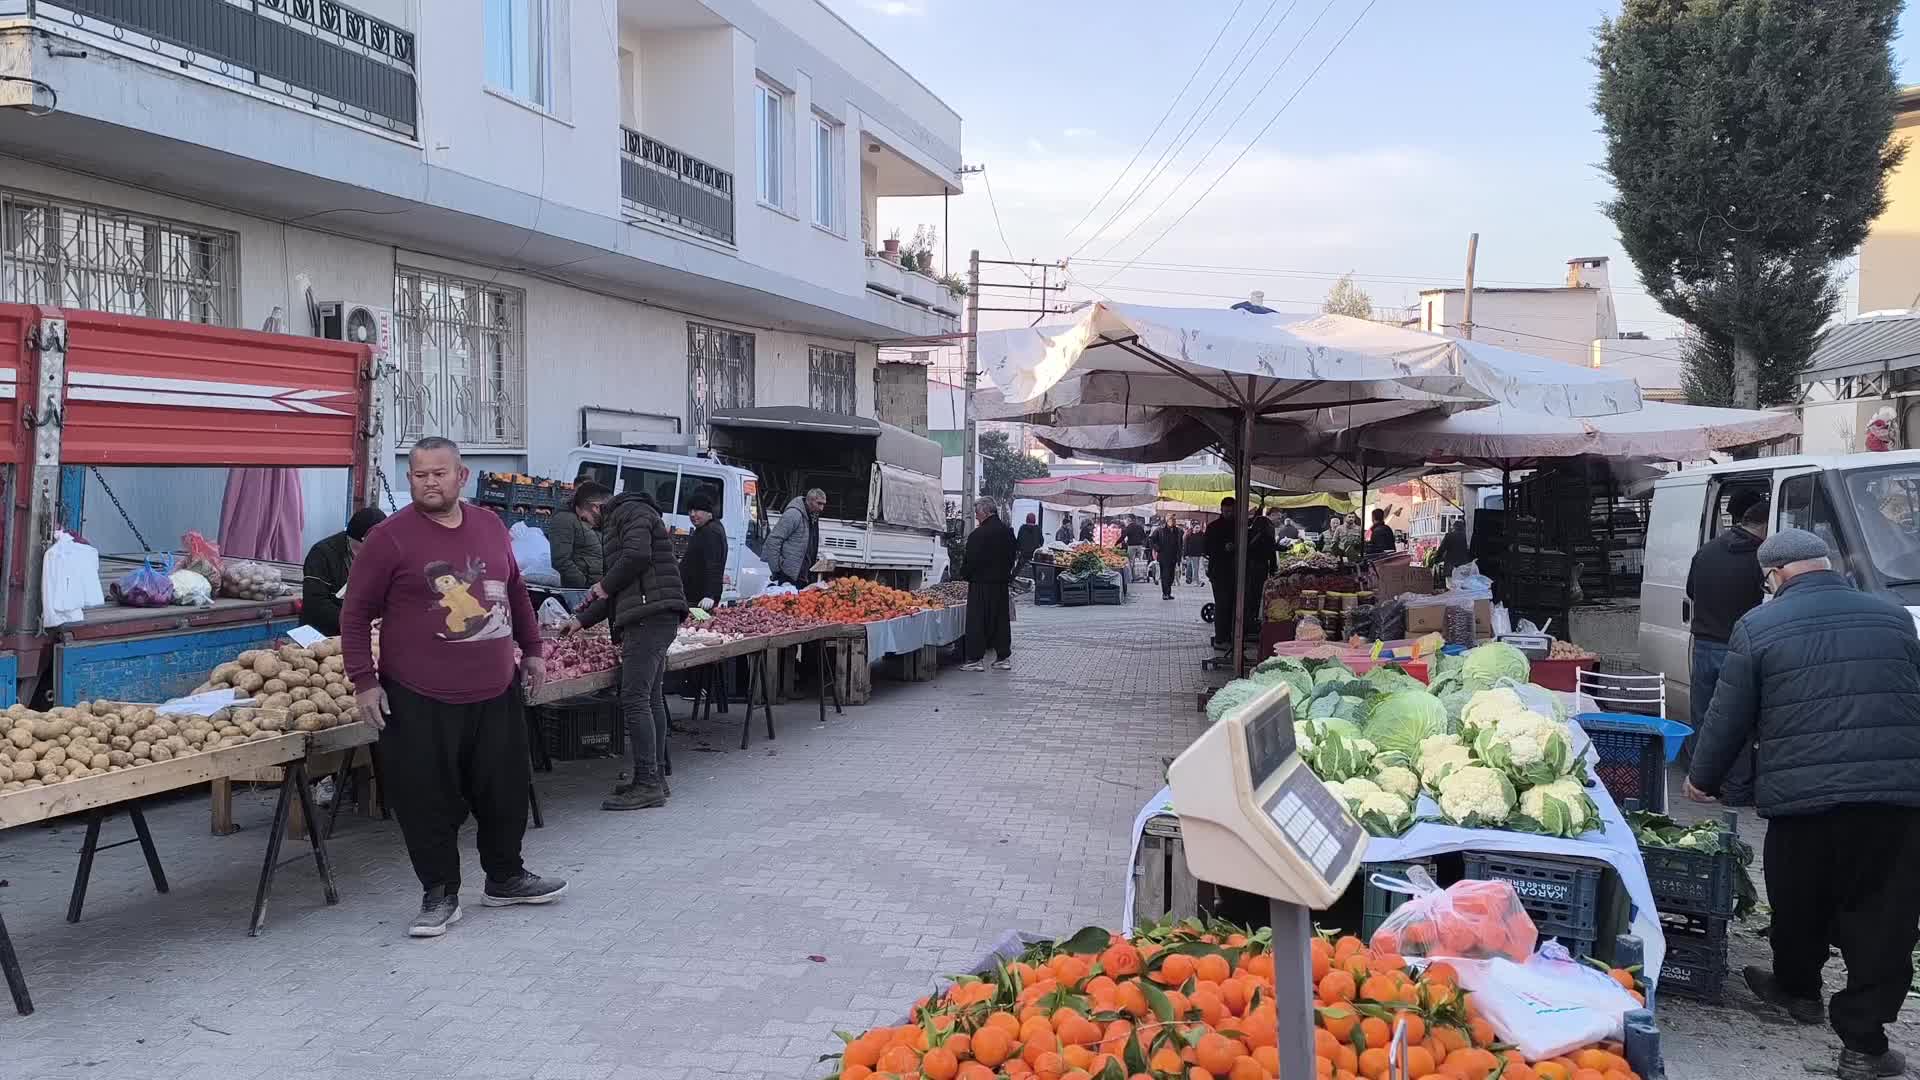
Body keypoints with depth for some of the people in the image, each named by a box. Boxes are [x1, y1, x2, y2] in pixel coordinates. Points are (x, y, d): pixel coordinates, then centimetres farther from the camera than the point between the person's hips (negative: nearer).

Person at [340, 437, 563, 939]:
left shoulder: (491, 525, 8)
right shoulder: (390, 537, -7)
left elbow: (515, 591, 21)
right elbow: (356, 614, -4)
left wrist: (532, 649, 20)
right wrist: (363, 681, -8)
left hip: (496, 693, 5)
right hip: (420, 703, -5)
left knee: (506, 792, 14)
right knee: (429, 803, 2)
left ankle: (505, 878, 33)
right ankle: (440, 895, 19)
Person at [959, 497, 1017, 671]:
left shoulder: (977, 535, -17)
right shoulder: (1007, 531, 6)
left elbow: (971, 561, -14)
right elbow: (1013, 555, 13)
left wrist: (965, 574, 3)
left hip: (981, 585, -7)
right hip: (1002, 582, 7)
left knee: (977, 621, -1)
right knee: (1001, 620, 12)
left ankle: (976, 659, 0)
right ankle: (1003, 657, 15)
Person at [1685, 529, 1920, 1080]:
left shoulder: (1758, 627, 0)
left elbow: (1729, 718, 2)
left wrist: (1702, 778, 17)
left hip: (1802, 794, -2)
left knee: (1800, 904, 18)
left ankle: (1797, 988, 39)